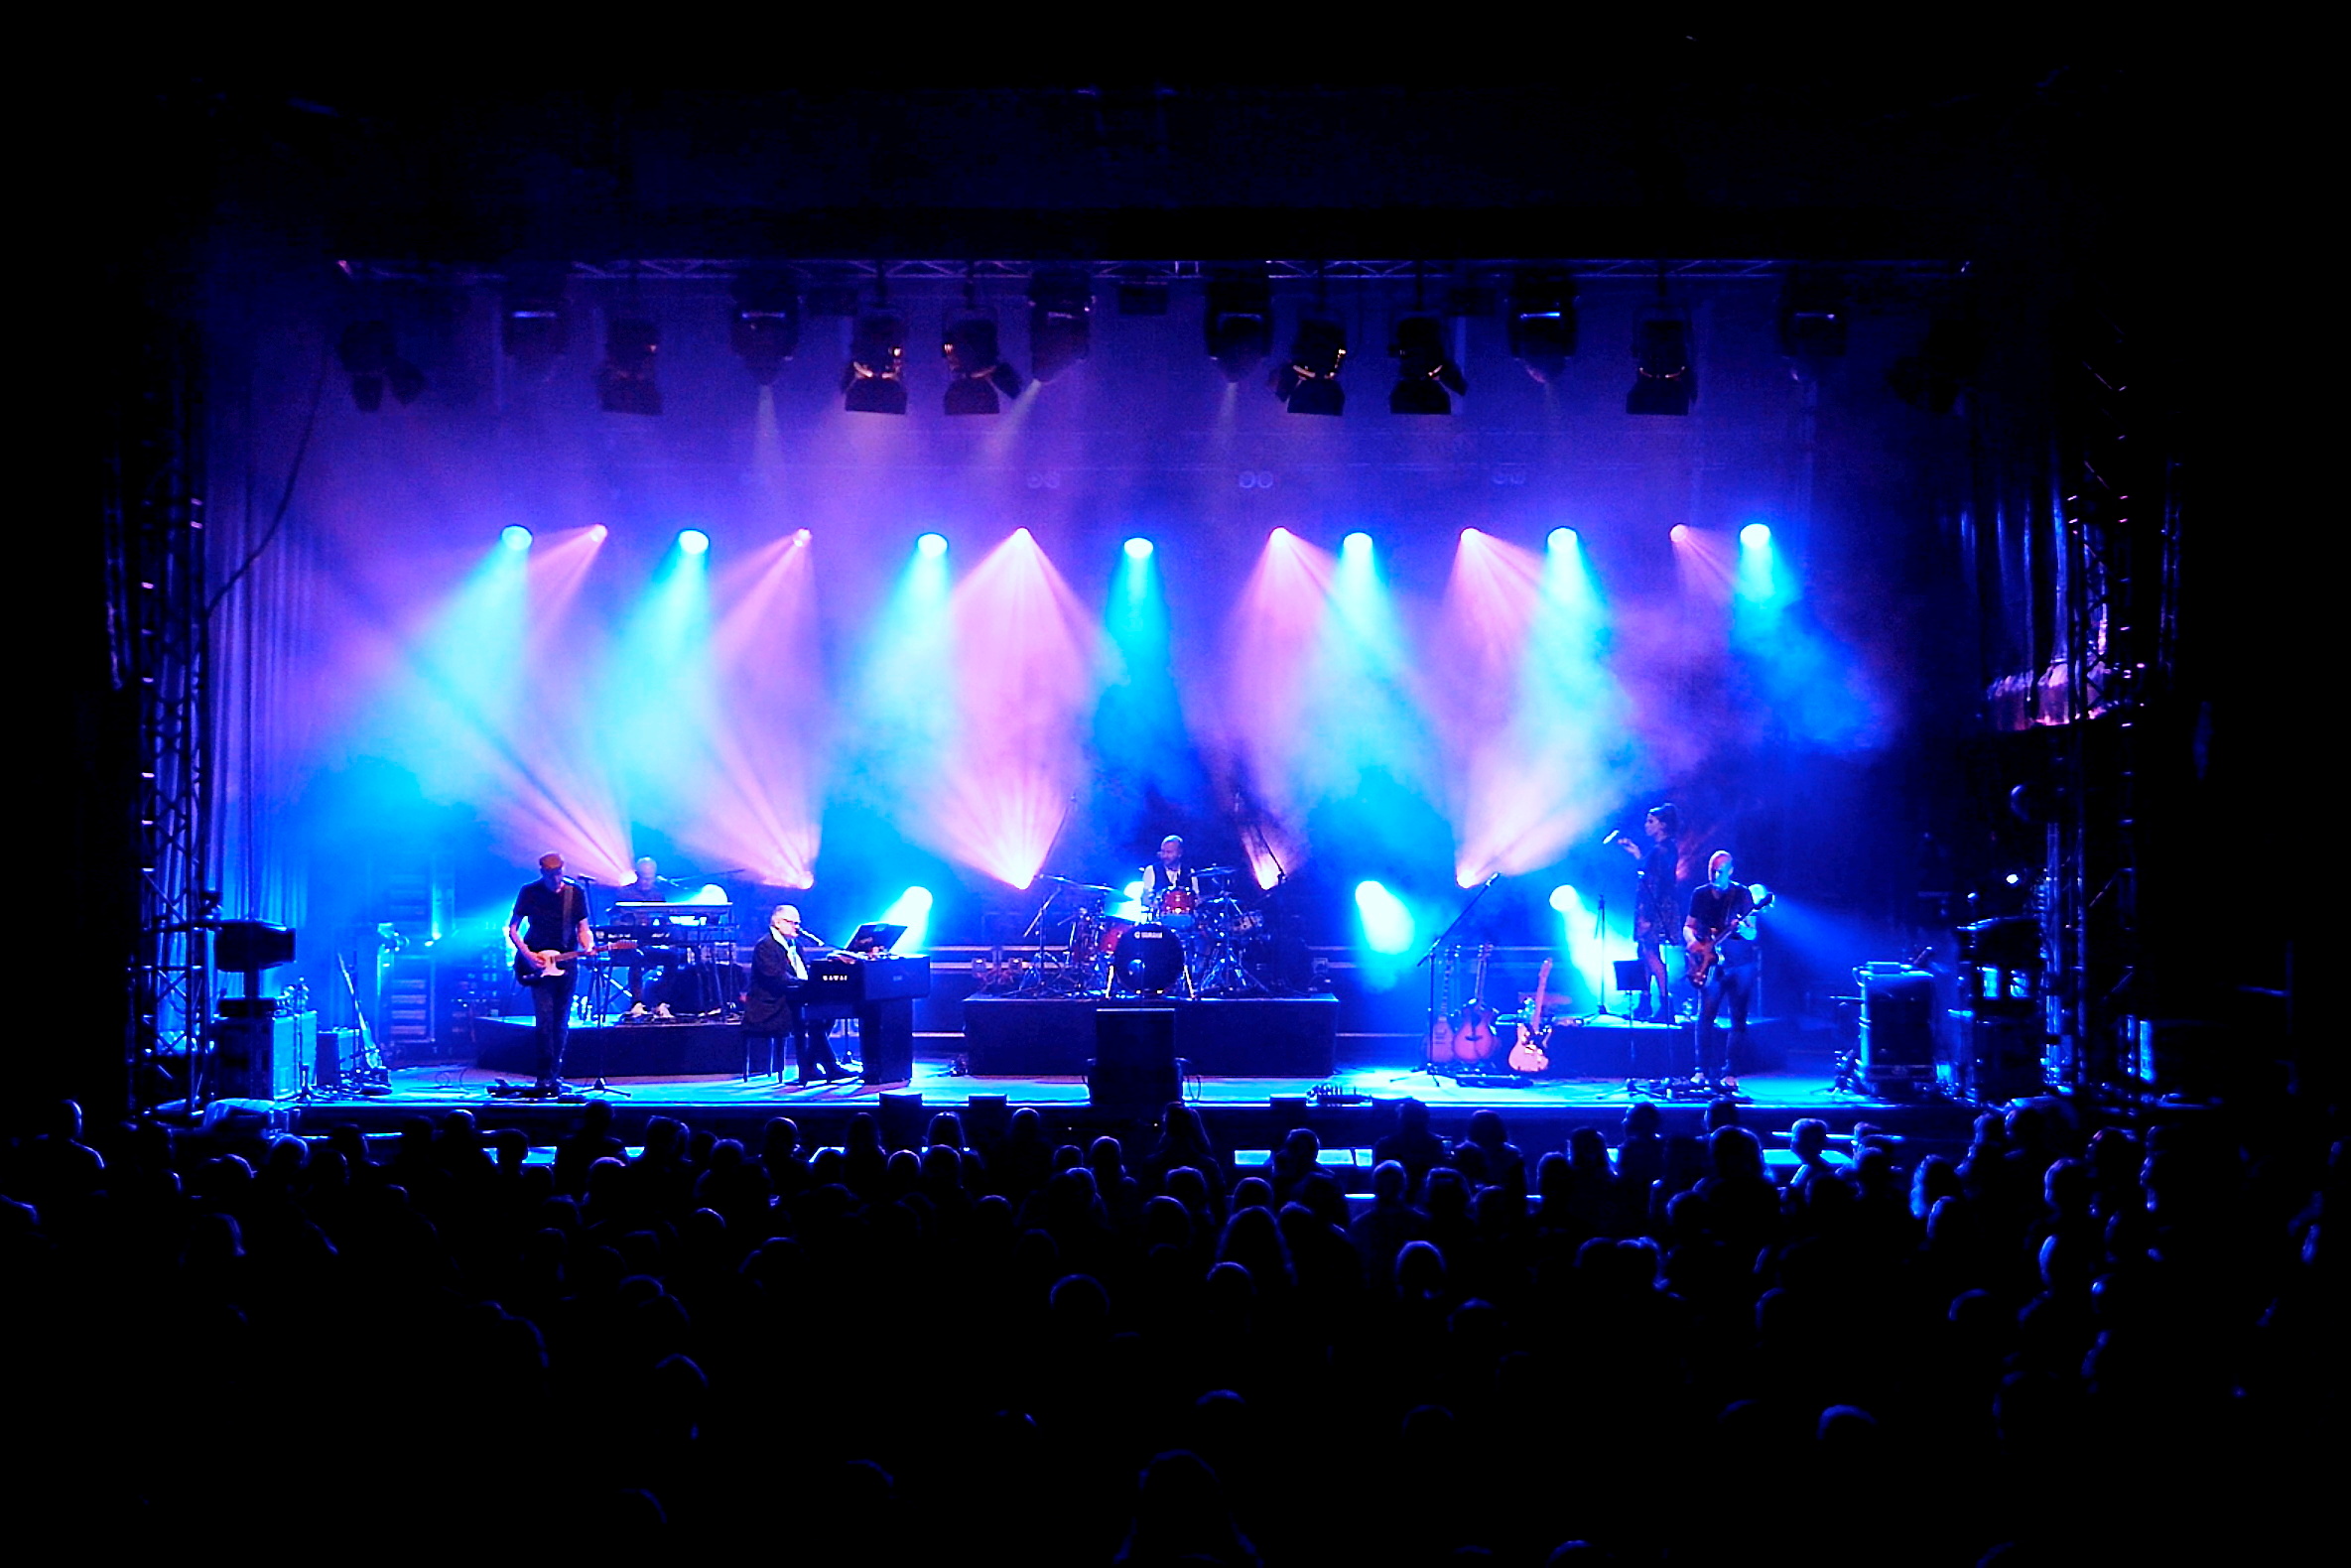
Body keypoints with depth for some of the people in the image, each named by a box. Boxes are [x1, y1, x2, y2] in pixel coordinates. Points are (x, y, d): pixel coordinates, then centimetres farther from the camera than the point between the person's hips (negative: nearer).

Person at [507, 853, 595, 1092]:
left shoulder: (575, 893, 2)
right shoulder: (529, 892, -2)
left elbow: (583, 928, 7)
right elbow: (512, 928, 2)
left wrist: (587, 946, -14)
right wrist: (526, 953, -13)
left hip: (565, 964, 2)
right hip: (537, 965, -2)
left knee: (561, 1023, 5)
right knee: (545, 1019, -12)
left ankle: (555, 1075, 14)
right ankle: (545, 1077, -11)